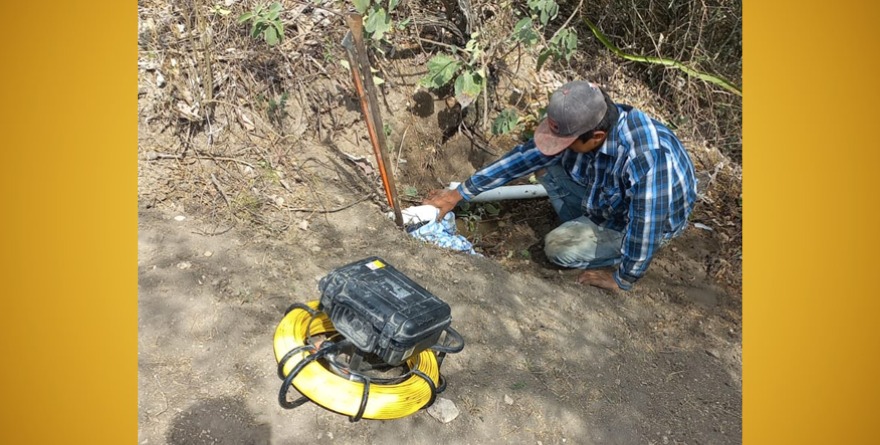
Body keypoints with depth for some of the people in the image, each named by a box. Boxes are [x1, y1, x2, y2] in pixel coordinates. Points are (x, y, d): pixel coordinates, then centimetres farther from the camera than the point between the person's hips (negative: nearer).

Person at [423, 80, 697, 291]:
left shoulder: (645, 161, -44)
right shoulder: (586, 122, -21)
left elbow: (646, 229, -34)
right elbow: (525, 156, -15)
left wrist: (621, 280, -17)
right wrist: (458, 194, -11)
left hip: (652, 217, -6)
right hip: (608, 195, 7)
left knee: (559, 249, -18)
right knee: (545, 160, -9)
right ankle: (584, 228, 6)